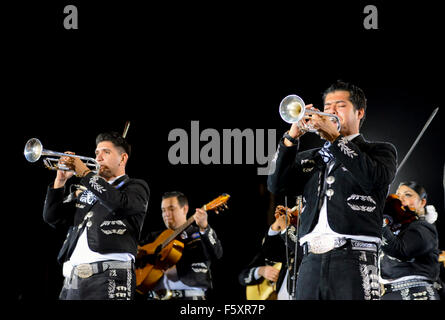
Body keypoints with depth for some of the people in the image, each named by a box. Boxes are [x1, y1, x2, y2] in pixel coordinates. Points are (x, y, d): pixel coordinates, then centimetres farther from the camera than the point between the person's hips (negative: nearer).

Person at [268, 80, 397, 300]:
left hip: (354, 259, -4)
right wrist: (292, 137, -1)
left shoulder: (380, 151, 14)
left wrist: (334, 137, -7)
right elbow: (276, 185, 9)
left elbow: (372, 178, -8)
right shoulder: (309, 158, 24)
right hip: (311, 262, 4)